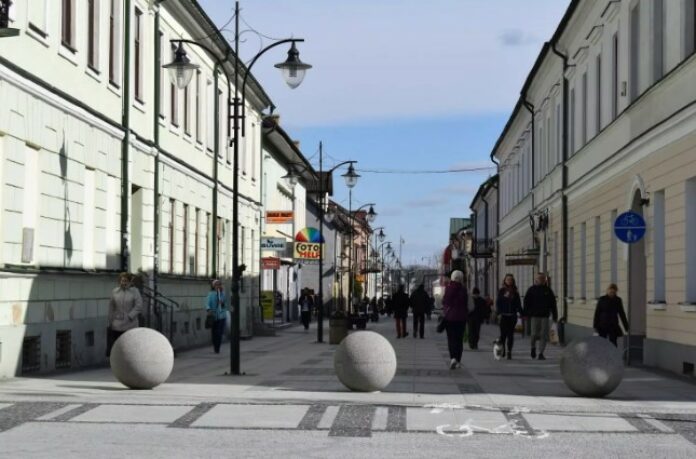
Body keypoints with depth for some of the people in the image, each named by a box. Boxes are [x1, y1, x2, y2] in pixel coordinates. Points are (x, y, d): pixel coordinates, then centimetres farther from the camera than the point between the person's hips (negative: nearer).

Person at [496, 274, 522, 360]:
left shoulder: (515, 292, 9)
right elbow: (498, 303, 1)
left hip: (512, 316, 2)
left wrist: (521, 313, 2)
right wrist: (498, 313, -9)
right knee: (503, 333, -4)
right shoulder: (501, 291, 3)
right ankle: (502, 348, 18)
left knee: (510, 334, 1)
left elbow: (518, 304, 11)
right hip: (504, 315, -2)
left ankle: (509, 352, 3)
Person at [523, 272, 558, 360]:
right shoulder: (532, 289, 4)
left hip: (545, 316, 2)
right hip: (535, 315, -2)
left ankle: (541, 353, 2)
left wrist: (555, 316, 9)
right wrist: (526, 314, -4)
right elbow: (526, 302, 3)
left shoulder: (548, 290, 10)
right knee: (535, 334, -5)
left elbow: (553, 304, 13)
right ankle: (533, 347, 24)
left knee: (544, 335, -4)